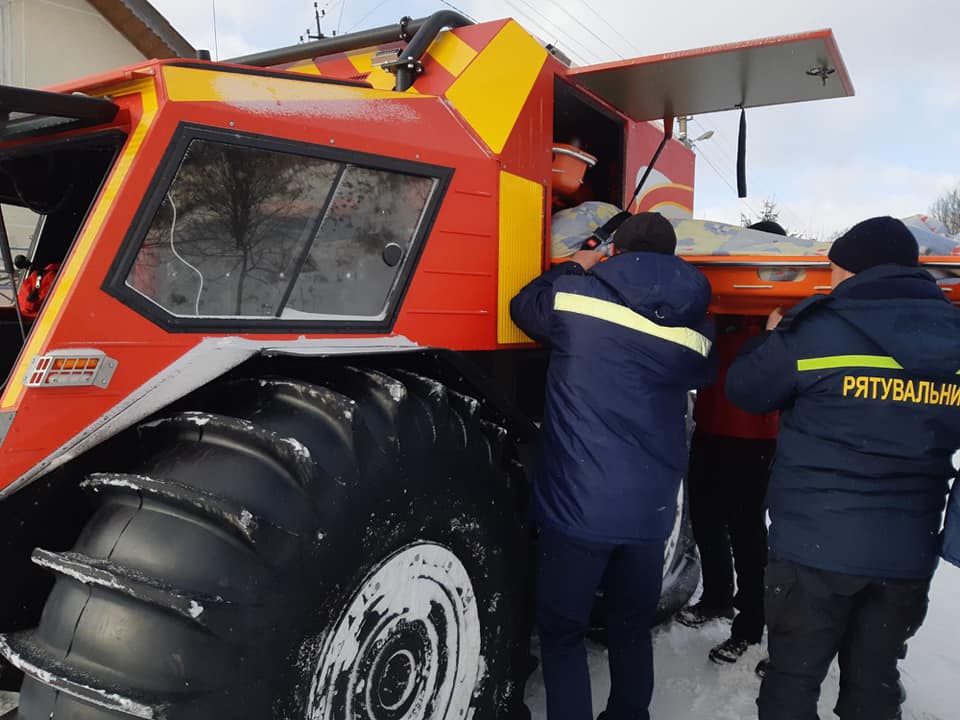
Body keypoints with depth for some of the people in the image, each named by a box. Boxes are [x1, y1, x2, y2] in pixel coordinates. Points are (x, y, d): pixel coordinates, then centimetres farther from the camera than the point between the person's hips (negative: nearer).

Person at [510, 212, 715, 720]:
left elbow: (525, 307, 10)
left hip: (577, 506, -4)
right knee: (633, 629, 23)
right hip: (650, 511, 4)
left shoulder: (576, 295, -9)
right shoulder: (696, 328, 1)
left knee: (561, 632, 14)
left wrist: (573, 269, 25)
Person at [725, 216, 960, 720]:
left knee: (793, 678, 9)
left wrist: (774, 339, 16)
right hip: (909, 551, 5)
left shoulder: (819, 328, -12)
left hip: (816, 544, -5)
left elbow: (743, 389, -3)